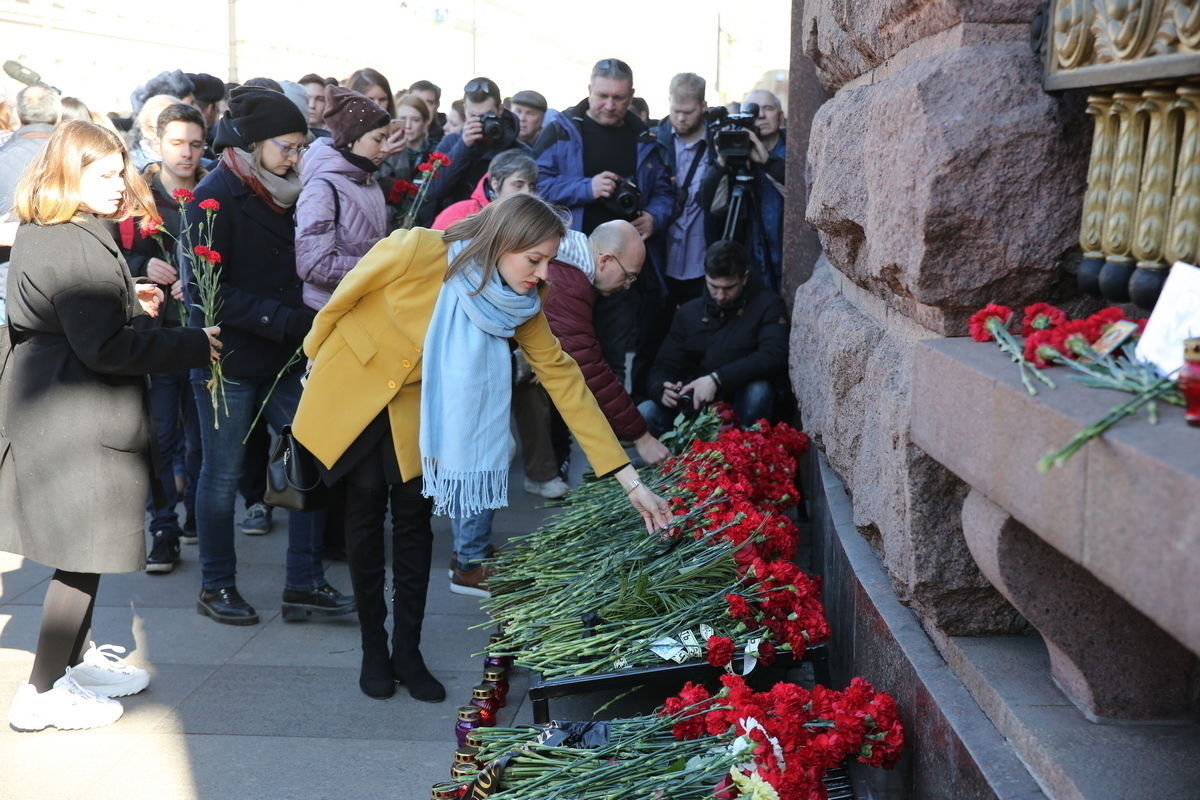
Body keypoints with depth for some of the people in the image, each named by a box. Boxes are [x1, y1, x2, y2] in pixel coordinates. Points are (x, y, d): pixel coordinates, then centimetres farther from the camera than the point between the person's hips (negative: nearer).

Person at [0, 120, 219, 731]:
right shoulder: (76, 248, -21)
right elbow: (104, 348, -24)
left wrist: (126, 302, 18)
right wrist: (194, 346, -17)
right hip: (77, 423, -10)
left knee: (82, 552, 21)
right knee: (83, 554, -1)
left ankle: (76, 660, 35)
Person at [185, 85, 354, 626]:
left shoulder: (280, 195, 10)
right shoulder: (214, 199, -12)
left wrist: (307, 319, 0)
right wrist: (285, 320, -24)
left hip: (281, 358, 7)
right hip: (228, 360, -7)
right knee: (223, 474, 5)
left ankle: (304, 585, 11)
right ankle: (216, 587, 20)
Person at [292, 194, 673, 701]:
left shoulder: (522, 303, -16)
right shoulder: (416, 250, -30)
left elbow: (563, 378, -15)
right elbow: (340, 301, -14)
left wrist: (629, 480, -17)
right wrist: (314, 357, 2)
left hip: (415, 404, 3)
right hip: (353, 390, -3)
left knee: (414, 517, 0)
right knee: (367, 509, 1)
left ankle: (408, 652, 13)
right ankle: (373, 650, 15)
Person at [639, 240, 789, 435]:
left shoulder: (767, 305, -3)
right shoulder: (688, 313, 10)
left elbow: (774, 356, -21)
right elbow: (663, 368, 8)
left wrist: (716, 379, -31)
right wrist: (662, 390, -19)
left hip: (741, 405, -2)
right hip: (693, 407, 2)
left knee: (758, 390, -35)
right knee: (644, 414, -25)